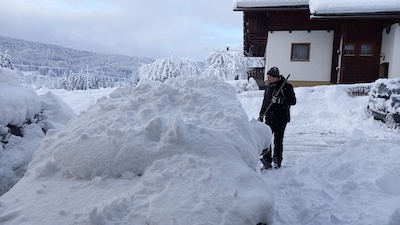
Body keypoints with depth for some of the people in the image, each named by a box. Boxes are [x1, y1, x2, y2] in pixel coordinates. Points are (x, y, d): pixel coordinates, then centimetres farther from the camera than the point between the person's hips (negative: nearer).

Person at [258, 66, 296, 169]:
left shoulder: (286, 87, -4)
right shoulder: (268, 88, 16)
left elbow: (293, 101, -11)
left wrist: (279, 100, -20)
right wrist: (261, 115, 19)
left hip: (281, 119, -5)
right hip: (269, 118, 5)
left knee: (278, 140, 0)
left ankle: (277, 161, 12)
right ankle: (267, 162, 5)